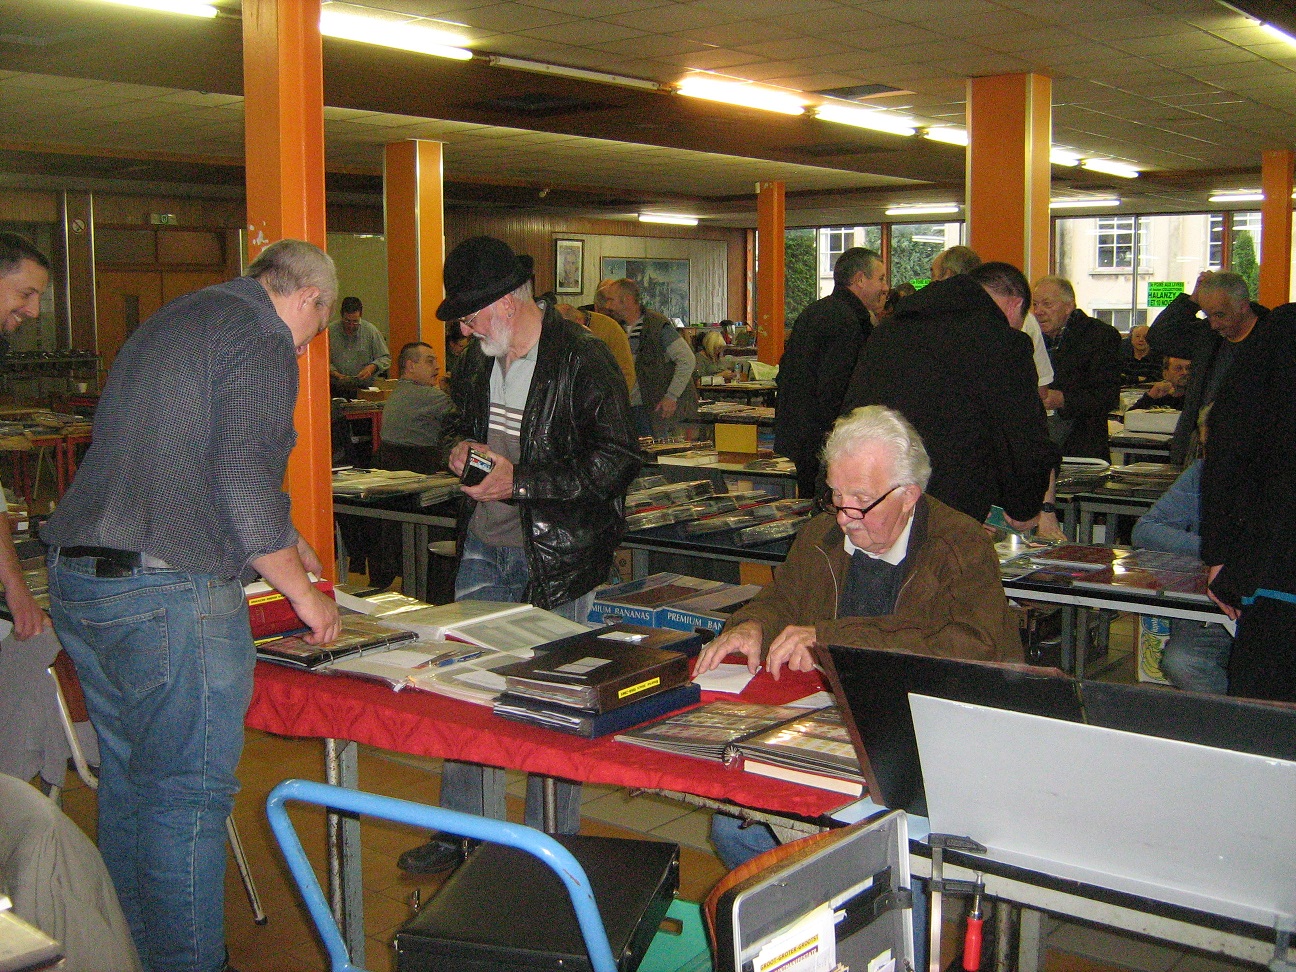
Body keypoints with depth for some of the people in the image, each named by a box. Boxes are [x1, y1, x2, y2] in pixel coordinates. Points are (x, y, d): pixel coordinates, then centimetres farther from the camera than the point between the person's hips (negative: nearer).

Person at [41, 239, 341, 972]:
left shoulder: (173, 322, 20)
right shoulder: (262, 342, -10)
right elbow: (246, 490, -18)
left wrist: (278, 540, 37)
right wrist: (305, 594, -4)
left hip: (75, 578, 9)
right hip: (168, 597, -9)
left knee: (127, 783, 19)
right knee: (187, 797, 1)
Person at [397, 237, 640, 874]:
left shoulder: (581, 360, -15)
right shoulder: (482, 356, 9)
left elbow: (617, 459, -19)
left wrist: (521, 480, -20)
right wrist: (462, 445, 2)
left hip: (557, 555, -7)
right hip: (484, 547, 7)